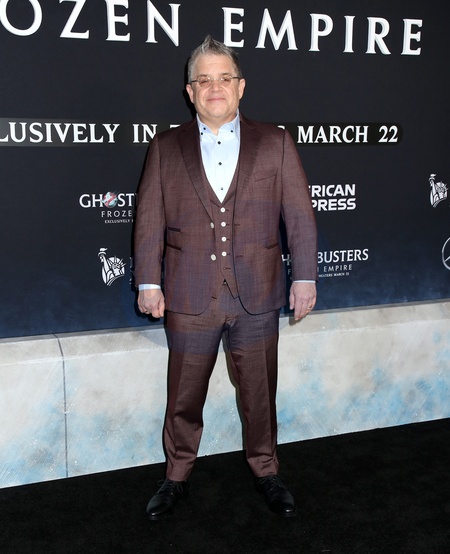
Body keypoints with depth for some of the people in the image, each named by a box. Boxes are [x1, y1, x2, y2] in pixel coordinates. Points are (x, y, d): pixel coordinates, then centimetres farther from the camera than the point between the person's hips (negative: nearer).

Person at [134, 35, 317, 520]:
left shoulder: (274, 143, 4)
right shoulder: (166, 148, 5)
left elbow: (300, 216, 3)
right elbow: (150, 220, 3)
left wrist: (305, 278, -1)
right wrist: (149, 282, -2)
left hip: (257, 297, 0)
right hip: (189, 298, 0)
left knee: (259, 392, 13)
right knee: (183, 395, 12)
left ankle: (265, 471, 34)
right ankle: (177, 476, 32)